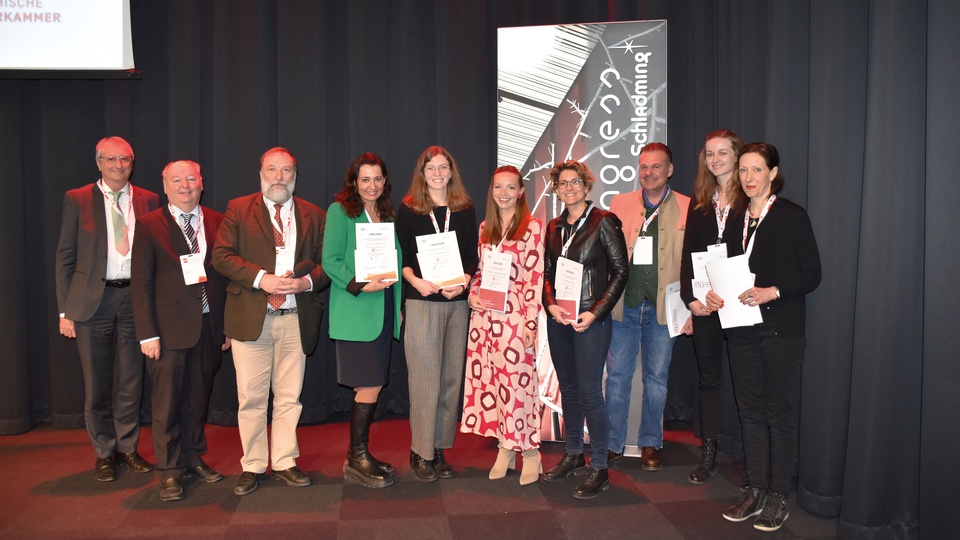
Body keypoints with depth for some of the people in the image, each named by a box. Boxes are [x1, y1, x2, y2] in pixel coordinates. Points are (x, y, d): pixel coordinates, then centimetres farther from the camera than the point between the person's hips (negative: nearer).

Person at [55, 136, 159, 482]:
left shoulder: (148, 201, 6)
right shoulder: (77, 200, 2)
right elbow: (65, 257, 2)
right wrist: (65, 310, -3)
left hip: (134, 297, 1)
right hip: (92, 299, -1)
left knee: (131, 381, 9)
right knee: (96, 384, 7)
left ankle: (128, 448, 25)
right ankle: (104, 453, 23)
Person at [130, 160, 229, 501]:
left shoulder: (218, 223, 7)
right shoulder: (149, 226, 0)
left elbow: (227, 276, 7)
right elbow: (140, 284, -4)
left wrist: (229, 325, 4)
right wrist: (147, 334, -10)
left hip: (210, 327, 3)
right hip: (169, 328, -3)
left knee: (199, 397, 14)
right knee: (167, 402, 3)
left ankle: (194, 457, 30)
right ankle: (169, 472, 15)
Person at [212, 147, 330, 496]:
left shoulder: (314, 216, 12)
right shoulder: (238, 210, 7)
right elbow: (221, 256, -2)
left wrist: (308, 281, -11)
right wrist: (261, 279, -15)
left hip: (296, 320, 2)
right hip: (251, 319, -1)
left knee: (289, 397, 8)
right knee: (251, 398, 3)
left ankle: (284, 462, 20)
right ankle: (253, 466, 16)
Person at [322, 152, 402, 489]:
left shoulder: (387, 215, 16)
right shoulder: (340, 211, -3)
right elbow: (330, 261, -10)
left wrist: (398, 304, 8)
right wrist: (360, 286, -21)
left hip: (384, 311, 7)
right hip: (355, 313, -6)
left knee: (368, 387, 11)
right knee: (371, 386, -8)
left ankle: (359, 455, 22)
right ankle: (357, 459, 6)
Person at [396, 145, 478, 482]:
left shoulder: (465, 210, 12)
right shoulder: (408, 209, 4)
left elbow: (473, 255, 9)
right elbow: (399, 255, 2)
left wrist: (464, 281, -9)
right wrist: (415, 281, -16)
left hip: (457, 302, 3)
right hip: (421, 302, -3)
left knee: (451, 377, 6)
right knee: (425, 378, -3)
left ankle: (439, 448, 17)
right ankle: (421, 452, 8)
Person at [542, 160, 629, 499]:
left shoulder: (603, 222, -5)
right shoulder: (555, 227, 12)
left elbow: (620, 271, -6)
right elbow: (547, 271, 14)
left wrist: (595, 312, -13)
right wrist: (551, 304, -5)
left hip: (590, 318, -6)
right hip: (558, 319, 6)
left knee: (589, 392, -5)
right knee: (568, 389, 14)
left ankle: (599, 468, 7)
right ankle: (573, 455, 29)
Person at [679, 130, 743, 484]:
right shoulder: (700, 202, 12)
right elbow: (688, 253, 10)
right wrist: (690, 298, -1)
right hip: (704, 304, 5)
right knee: (708, 378, 10)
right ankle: (708, 455, 19)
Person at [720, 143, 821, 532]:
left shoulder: (791, 216, -5)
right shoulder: (737, 217, 11)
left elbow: (812, 274, -8)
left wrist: (772, 292, -21)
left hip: (780, 328, -5)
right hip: (742, 327, 6)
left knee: (780, 412, 3)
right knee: (750, 410, 10)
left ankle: (778, 498, 13)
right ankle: (756, 491, 21)